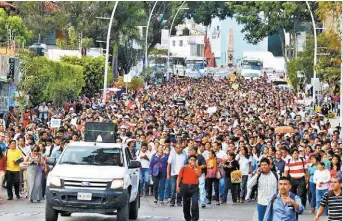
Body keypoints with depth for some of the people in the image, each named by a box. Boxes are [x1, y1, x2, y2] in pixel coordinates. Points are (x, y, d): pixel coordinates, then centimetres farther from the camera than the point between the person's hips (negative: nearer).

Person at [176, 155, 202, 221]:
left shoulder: (198, 168, 4)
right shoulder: (184, 168, 5)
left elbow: (198, 175, -15)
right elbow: (179, 177, 5)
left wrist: (194, 167, -14)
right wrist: (177, 186, -3)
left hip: (194, 187, -2)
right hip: (185, 187, 2)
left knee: (195, 203, -15)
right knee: (186, 204, 10)